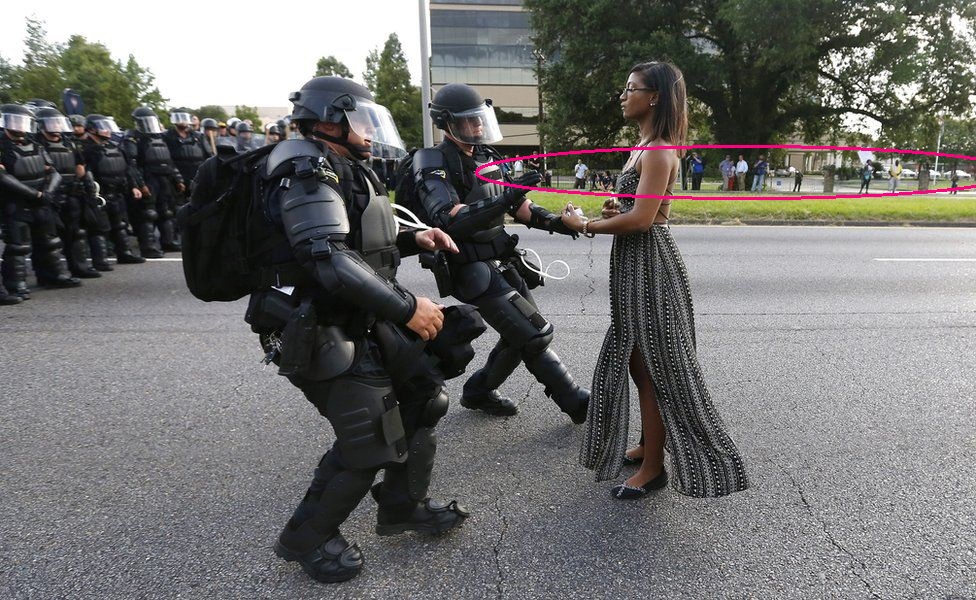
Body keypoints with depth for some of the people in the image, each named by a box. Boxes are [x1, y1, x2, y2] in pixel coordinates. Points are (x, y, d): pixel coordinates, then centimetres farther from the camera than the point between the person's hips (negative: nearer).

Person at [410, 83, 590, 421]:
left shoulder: (485, 157, 11)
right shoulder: (435, 165, -13)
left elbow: (515, 205, 18)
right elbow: (449, 220, -29)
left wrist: (554, 222, 3)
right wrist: (505, 199, -37)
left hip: (502, 263, 9)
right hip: (475, 272, -8)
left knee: (521, 335, 13)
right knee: (535, 336, -8)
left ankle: (478, 392, 30)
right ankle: (577, 404, 7)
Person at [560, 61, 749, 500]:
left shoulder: (658, 152, -17)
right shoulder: (645, 146, 14)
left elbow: (641, 218, -24)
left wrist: (585, 226, -14)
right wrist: (615, 212, 1)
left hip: (649, 264, -10)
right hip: (634, 264, 10)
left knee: (652, 365, 0)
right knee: (637, 360, 18)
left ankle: (653, 466, 13)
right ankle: (648, 445, 33)